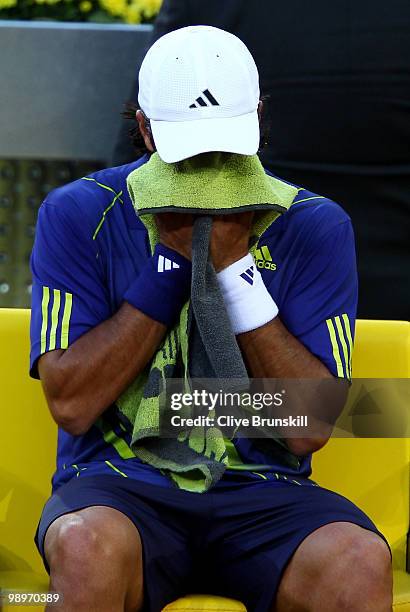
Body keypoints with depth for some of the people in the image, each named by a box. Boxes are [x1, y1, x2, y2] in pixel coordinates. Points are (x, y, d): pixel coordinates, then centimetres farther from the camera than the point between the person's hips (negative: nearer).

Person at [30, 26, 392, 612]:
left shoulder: (314, 227, 2)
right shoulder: (77, 216, 2)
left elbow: (309, 429, -5)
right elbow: (71, 404, -7)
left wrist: (234, 265, -11)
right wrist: (172, 260, -9)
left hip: (262, 494, 1)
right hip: (120, 484, 0)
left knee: (360, 563, -32)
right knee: (88, 546, -37)